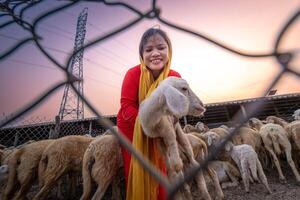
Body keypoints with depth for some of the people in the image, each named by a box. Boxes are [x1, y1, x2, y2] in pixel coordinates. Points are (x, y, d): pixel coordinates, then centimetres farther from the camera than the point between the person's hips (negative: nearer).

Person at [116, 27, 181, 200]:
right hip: (131, 128, -2)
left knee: (159, 171, 14)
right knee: (136, 172, 10)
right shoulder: (134, 74, -23)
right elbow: (127, 106, -24)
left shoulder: (175, 77, -15)